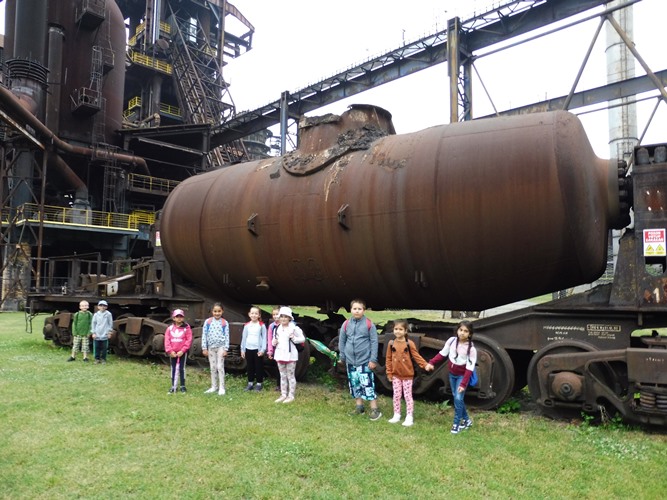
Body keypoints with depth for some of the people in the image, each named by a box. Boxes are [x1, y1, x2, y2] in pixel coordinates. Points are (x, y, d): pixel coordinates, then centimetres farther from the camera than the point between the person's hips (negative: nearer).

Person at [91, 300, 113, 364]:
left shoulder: (108, 314, -2)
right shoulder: (96, 314, 2)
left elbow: (110, 323, 4)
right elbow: (93, 323, 6)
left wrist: (110, 332, 3)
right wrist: (93, 332, 2)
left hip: (105, 335, -1)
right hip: (97, 335, 1)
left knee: (104, 348, 3)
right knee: (97, 347, 6)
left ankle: (103, 359, 14)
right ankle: (97, 359, 17)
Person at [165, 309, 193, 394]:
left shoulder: (186, 328, -6)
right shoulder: (170, 328, 2)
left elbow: (189, 340, -10)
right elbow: (167, 340, -1)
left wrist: (182, 351, -15)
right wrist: (170, 351, -11)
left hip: (182, 352, -3)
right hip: (172, 353, 3)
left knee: (182, 368, 4)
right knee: (173, 369, 11)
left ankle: (182, 386, 14)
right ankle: (173, 386, 19)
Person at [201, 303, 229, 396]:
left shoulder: (225, 323, -4)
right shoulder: (208, 322, -1)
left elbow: (227, 336, -4)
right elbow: (204, 335, 1)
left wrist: (225, 349, -9)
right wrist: (204, 348, -3)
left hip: (221, 347, -2)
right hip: (211, 347, 3)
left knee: (220, 367, -3)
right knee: (213, 368, 10)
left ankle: (221, 387, 4)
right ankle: (214, 386, 21)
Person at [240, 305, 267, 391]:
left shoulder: (262, 325, -5)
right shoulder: (247, 325, 5)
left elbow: (264, 338, -5)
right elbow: (244, 338, 10)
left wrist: (262, 349, -11)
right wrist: (242, 349, 8)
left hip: (258, 349, -3)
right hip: (248, 349, 3)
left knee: (259, 367, 4)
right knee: (250, 367, 11)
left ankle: (259, 383, 14)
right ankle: (250, 383, 20)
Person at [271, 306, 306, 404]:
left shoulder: (294, 328, -9)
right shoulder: (277, 329, 9)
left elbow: (302, 338, -7)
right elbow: (274, 340, 20)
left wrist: (294, 338, -22)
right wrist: (274, 342, -2)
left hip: (290, 355, -6)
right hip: (280, 354, 6)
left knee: (290, 376, 1)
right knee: (283, 376, 14)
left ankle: (291, 396, 9)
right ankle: (283, 395, 23)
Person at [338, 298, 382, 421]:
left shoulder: (369, 324, -9)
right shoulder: (346, 324, 1)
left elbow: (374, 342, -6)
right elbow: (342, 341, 10)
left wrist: (373, 359, -9)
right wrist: (342, 356, 10)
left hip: (365, 361, -4)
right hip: (350, 361, 4)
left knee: (368, 385, -5)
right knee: (354, 385, 12)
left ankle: (375, 409, 5)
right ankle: (359, 407, 26)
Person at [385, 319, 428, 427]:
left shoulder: (410, 343, -12)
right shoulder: (391, 343, -4)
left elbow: (416, 356, -9)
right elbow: (389, 359, 2)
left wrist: (425, 365, -23)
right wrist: (389, 373, 1)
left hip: (407, 375, -3)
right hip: (396, 375, 3)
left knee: (408, 396, 6)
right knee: (396, 395, 12)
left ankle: (409, 417, 15)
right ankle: (396, 415, 25)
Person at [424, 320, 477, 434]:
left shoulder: (471, 348, -22)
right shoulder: (451, 341, -11)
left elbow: (469, 368, -21)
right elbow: (442, 354, 1)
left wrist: (463, 384, -25)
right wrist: (431, 363, -8)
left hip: (462, 375, -5)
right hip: (452, 374, 5)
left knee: (458, 398, -11)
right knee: (456, 398, 12)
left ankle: (456, 423, 5)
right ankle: (466, 420, 30)